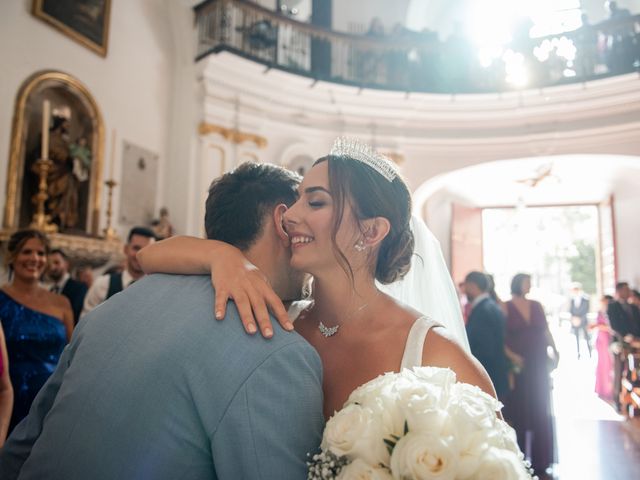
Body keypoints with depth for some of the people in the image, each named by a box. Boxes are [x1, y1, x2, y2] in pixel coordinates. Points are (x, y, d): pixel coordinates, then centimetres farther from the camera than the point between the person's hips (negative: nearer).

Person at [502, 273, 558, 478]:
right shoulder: (506, 307, -4)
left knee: (540, 413, 8)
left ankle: (540, 462, 19)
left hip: (539, 365, 4)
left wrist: (555, 350, -4)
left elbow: (546, 331, 8)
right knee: (518, 414, 5)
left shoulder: (537, 305, 9)